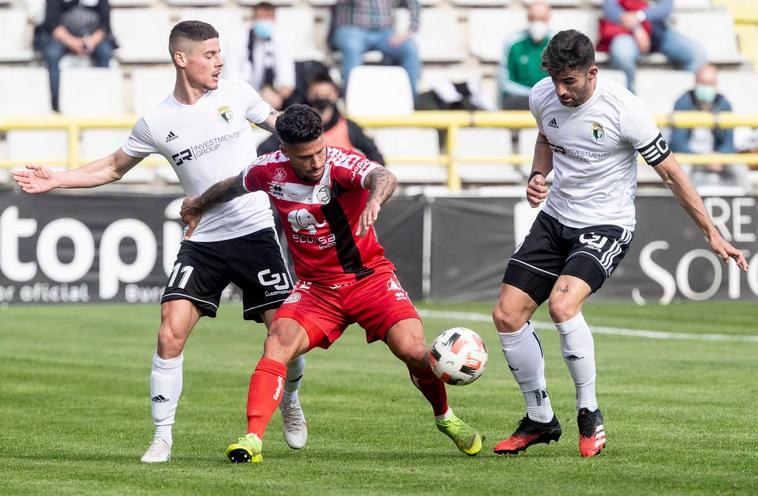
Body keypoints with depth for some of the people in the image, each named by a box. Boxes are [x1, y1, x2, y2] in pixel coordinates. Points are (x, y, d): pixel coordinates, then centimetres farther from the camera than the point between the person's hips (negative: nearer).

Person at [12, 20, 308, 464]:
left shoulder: (237, 94, 0)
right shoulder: (157, 123, 0)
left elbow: (278, 124, 18)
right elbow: (114, 168, 15)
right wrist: (56, 180, 6)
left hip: (256, 232, 0)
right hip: (203, 241, 0)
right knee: (171, 334, -14)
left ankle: (291, 403, 29)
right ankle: (163, 436, -3)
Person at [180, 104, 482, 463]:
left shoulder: (343, 163, -21)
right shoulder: (271, 170, -9)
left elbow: (383, 177, -43)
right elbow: (233, 187, 14)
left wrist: (374, 201, -67)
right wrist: (198, 206, 33)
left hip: (370, 277, -2)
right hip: (316, 287, 2)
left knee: (414, 350, -18)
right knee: (279, 340, -24)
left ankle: (445, 417, 13)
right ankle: (253, 439, -28)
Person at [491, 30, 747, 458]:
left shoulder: (623, 108, -21)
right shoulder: (542, 97, -4)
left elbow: (671, 173, -12)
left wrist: (713, 235, -11)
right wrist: (538, 175, 0)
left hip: (606, 226, -6)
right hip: (555, 219, 6)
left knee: (562, 304, -30)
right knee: (507, 315, -3)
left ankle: (590, 417, -12)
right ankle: (540, 419, 15)